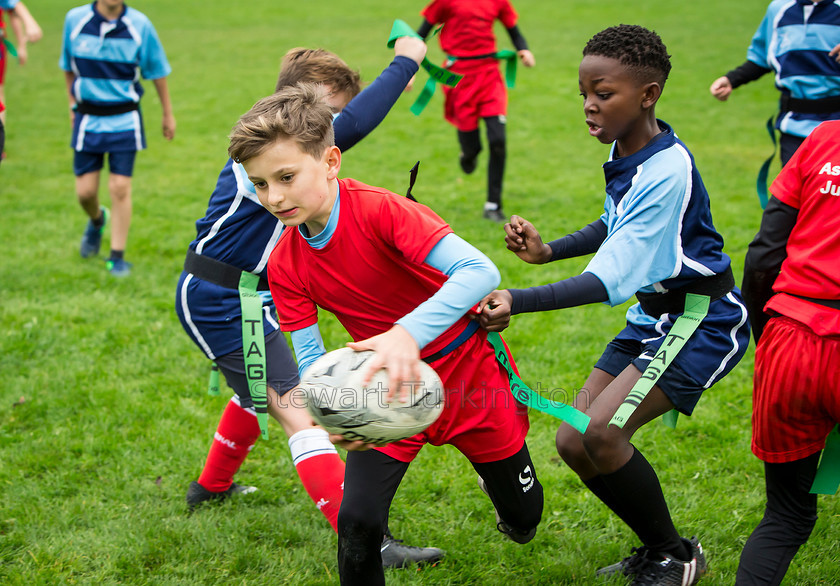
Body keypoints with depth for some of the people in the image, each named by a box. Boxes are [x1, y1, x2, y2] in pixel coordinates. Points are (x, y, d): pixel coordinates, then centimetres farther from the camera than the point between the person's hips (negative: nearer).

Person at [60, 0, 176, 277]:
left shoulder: (139, 25, -10)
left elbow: (158, 70, 2)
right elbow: (68, 66, 10)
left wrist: (168, 114, 9)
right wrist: (72, 103, 16)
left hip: (124, 119, -1)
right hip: (88, 117, 2)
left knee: (120, 187, -6)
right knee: (85, 190, 3)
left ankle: (117, 257, 7)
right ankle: (96, 220, 39)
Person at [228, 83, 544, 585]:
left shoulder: (380, 209, -27)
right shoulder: (285, 266, -10)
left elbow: (480, 270, -37)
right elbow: (309, 356, -11)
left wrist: (408, 334, -51)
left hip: (467, 370, -3)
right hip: (388, 392, 3)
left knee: (524, 519, 14)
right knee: (357, 523, -18)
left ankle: (495, 471, 50)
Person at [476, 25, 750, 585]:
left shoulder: (668, 172, -27)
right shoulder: (626, 151, 1)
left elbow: (611, 279, -33)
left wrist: (519, 302, -42)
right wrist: (548, 251, 6)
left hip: (703, 323, -9)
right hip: (652, 317, 9)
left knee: (603, 432, -23)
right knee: (572, 442, 2)